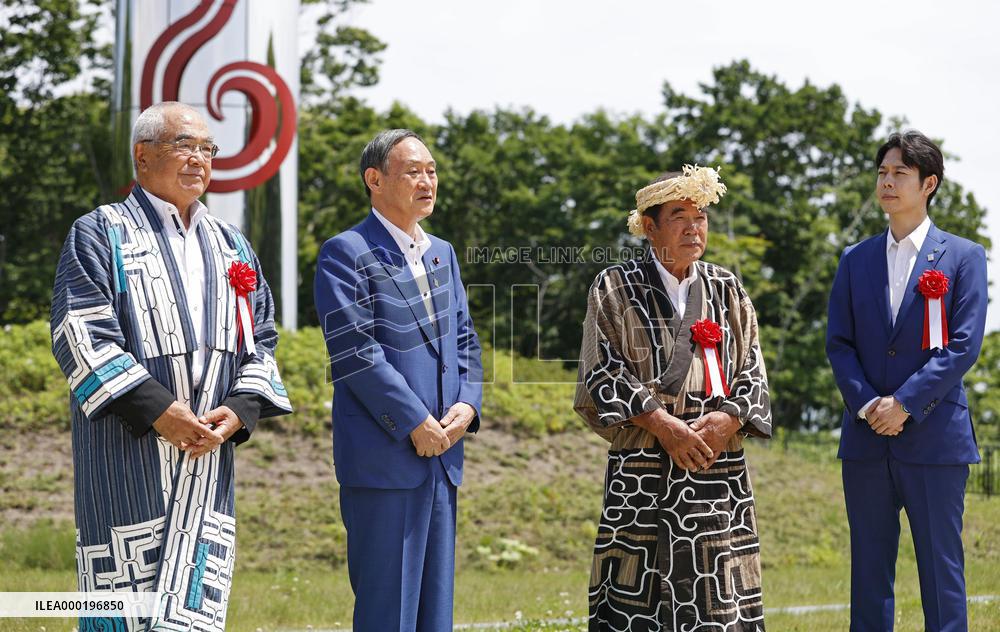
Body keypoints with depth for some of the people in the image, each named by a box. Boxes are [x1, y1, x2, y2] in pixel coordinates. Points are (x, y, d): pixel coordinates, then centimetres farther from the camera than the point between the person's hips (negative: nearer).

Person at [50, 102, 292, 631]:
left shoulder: (231, 247, 19)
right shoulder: (100, 234, 1)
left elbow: (260, 340, 17)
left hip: (208, 451, 5)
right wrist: (158, 410, -17)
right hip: (127, 455, -5)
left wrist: (240, 410, -3)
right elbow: (81, 334, -10)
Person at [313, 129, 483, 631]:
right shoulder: (345, 254, -7)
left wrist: (467, 405, -2)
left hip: (440, 457, 7)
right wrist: (415, 423, -15)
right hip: (383, 457, -7)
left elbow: (464, 341, 17)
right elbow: (355, 352, -15)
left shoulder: (442, 254, 18)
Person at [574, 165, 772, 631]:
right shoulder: (616, 288, 3)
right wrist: (661, 421, -15)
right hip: (643, 466, -3)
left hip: (719, 462, 3)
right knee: (638, 594, -4)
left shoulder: (727, 290, 13)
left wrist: (727, 419, -9)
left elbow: (752, 370, 9)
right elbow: (603, 370, -5)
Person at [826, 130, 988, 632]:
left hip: (934, 435, -3)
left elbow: (963, 345, -6)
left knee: (941, 569, 0)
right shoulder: (855, 260, 13)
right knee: (869, 572, 6)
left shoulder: (963, 257, 2)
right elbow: (838, 342, 7)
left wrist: (905, 403, -14)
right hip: (866, 438, 4)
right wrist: (866, 403, -9)